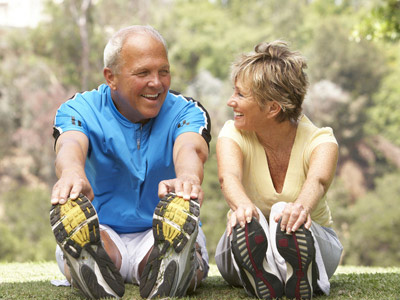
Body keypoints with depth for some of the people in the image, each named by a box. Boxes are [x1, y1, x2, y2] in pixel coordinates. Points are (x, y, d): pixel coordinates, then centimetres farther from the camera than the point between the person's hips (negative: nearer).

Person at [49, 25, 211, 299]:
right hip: (103, 231, -1)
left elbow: (190, 148, -23)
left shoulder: (186, 111, 1)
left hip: (163, 235, 1)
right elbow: (70, 145, -24)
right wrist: (72, 173, -53)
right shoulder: (81, 110, 0)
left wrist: (188, 177, -51)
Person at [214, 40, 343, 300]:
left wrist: (302, 206, -67)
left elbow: (317, 180, -40)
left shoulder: (320, 140, -14)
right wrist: (242, 205, -62)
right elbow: (229, 176, -35)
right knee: (246, 221, -37)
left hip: (311, 242, -1)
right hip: (246, 249, 1)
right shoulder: (234, 134, -10)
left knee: (287, 217, -39)